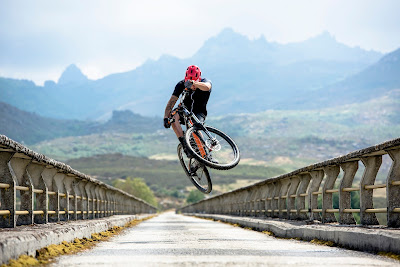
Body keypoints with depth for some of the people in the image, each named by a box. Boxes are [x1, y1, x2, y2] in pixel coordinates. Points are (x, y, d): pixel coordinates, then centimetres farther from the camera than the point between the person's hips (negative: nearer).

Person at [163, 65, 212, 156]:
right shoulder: (181, 85, -14)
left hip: (199, 113, -3)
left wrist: (193, 83, -65)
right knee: (174, 116, -30)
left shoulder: (206, 81, -19)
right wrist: (166, 118, -34)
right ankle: (185, 146, -33)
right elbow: (171, 102, -20)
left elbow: (206, 87, -46)